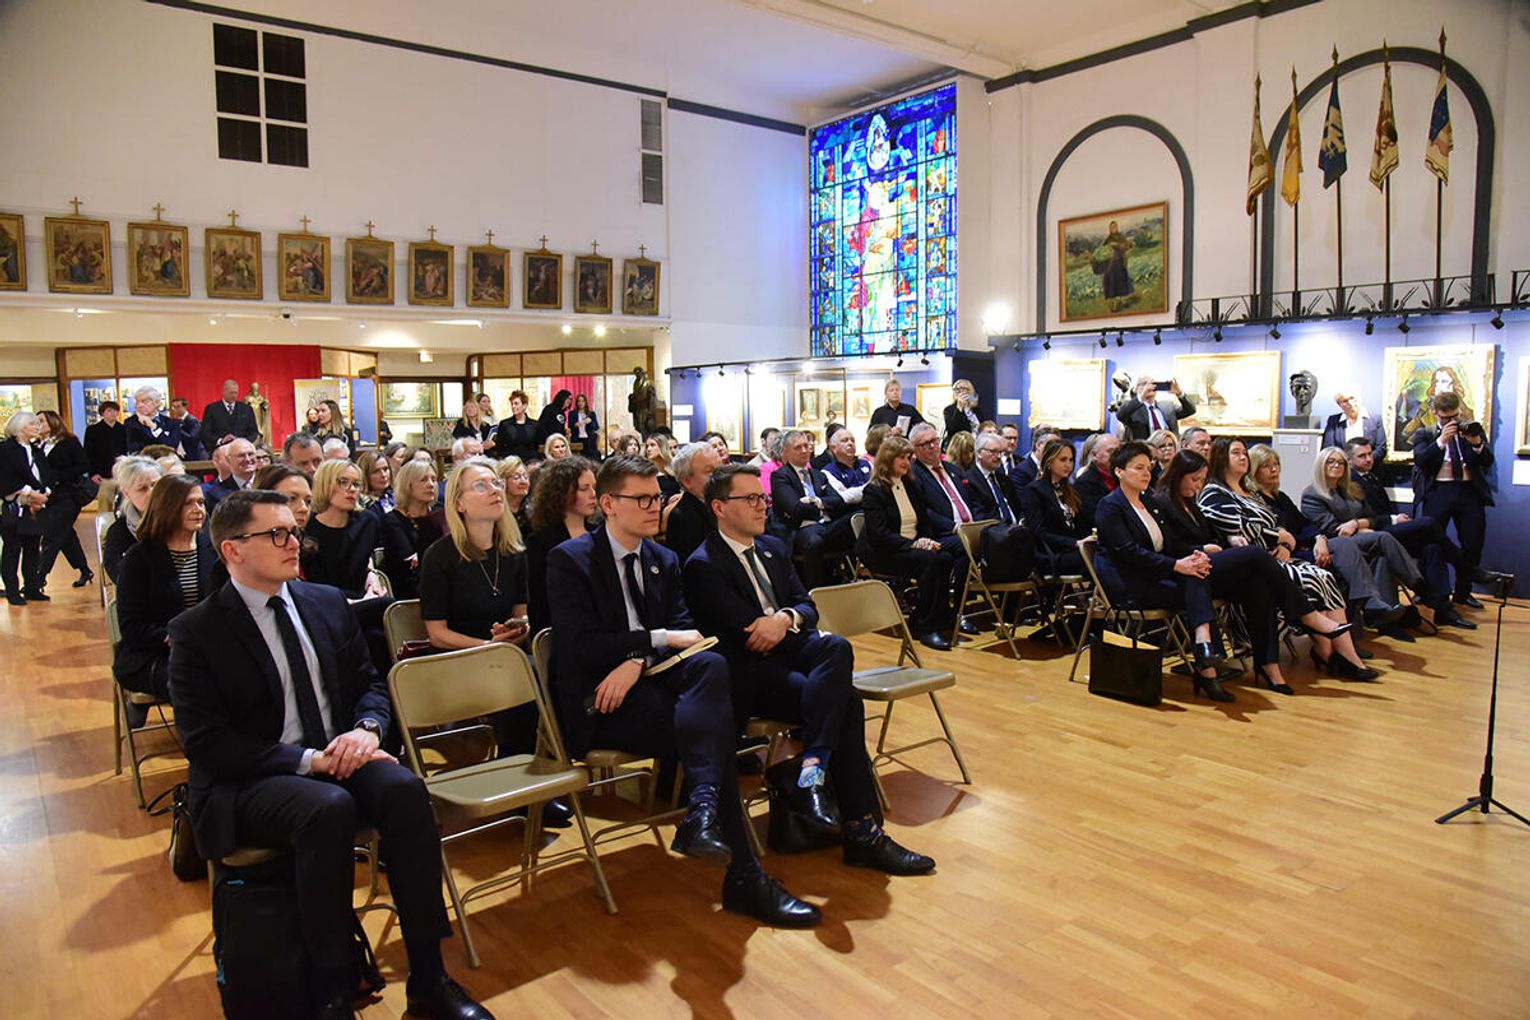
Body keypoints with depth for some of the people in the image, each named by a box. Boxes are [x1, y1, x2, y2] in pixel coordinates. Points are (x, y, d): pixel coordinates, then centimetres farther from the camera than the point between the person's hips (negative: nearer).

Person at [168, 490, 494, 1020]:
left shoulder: (328, 602, 10)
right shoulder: (196, 631, -4)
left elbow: (371, 684, 15)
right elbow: (206, 743, -11)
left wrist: (366, 728, -9)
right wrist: (308, 760, -20)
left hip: (339, 757, 4)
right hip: (248, 784, -4)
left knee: (404, 788, -27)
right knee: (329, 809, -35)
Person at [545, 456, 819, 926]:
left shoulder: (665, 561, 16)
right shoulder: (570, 559, -3)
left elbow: (684, 630, 4)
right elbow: (582, 646, -14)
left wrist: (637, 661, -17)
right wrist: (662, 638, -13)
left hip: (649, 680, 5)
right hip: (600, 700, -5)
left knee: (712, 664, -31)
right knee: (714, 723, -28)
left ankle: (701, 813, -38)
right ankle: (744, 877, -24)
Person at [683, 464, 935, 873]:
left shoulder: (773, 548, 19)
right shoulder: (703, 566, -7)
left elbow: (807, 605, 12)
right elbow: (745, 632, -15)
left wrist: (787, 618, -13)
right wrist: (790, 622, -5)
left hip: (791, 650, 7)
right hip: (750, 673, -7)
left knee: (838, 647, -30)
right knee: (845, 702, -27)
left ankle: (811, 773, -36)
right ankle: (861, 831, -23)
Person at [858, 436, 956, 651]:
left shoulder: (910, 486, 18)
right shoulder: (873, 490, -5)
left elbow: (925, 522, 19)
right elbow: (878, 534, -14)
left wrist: (928, 540, -4)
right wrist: (912, 544, -22)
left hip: (913, 547, 7)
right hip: (883, 553, -6)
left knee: (945, 559, -24)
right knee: (930, 561, -31)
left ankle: (940, 622, -18)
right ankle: (925, 628, -23)